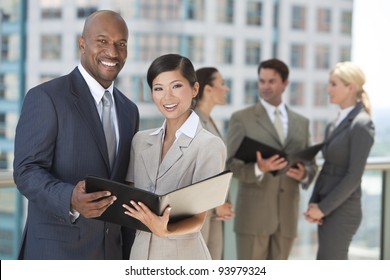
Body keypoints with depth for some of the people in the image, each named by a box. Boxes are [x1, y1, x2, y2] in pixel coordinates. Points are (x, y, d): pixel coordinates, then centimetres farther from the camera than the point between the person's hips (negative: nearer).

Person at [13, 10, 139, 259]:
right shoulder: (46, 98, -7)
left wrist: (129, 252, 13)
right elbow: (27, 171, -13)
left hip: (112, 252, 6)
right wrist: (70, 199, -30)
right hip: (57, 251, -6)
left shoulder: (129, 110, 13)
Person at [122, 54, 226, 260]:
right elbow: (130, 198, 8)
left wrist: (165, 231, -32)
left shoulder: (210, 146, -12)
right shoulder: (140, 140, 5)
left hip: (182, 255, -4)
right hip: (139, 251, 5)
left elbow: (198, 219, -15)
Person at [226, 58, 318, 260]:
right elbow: (230, 164, -5)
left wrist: (304, 174, -7)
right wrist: (258, 169, -24)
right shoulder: (242, 119, 0)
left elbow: (311, 164, 17)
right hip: (254, 213, -4)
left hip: (287, 215, 4)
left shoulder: (301, 122, 14)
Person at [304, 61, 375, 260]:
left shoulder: (361, 125, -14)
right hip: (328, 209, 8)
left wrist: (322, 208, -14)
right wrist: (314, 203, 2)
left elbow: (354, 176, -18)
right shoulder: (336, 123, 12)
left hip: (342, 211, -8)